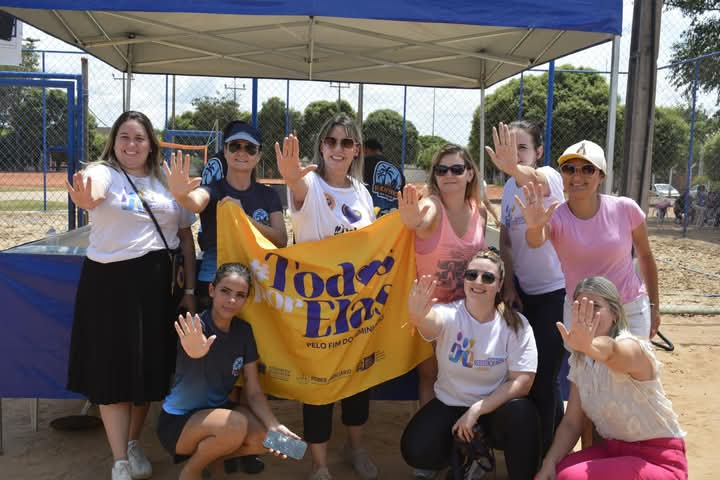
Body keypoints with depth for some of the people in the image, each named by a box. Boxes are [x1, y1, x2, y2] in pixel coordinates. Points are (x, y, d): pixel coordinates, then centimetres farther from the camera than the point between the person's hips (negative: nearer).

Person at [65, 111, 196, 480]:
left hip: (155, 281, 4)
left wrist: (190, 289, 6)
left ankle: (133, 443, 34)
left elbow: (185, 235, 11)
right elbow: (91, 195, -30)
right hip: (108, 281, -3)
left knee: (150, 366, 11)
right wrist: (82, 198, -55)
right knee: (113, 368, 2)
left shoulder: (167, 181, 7)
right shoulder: (103, 173, -5)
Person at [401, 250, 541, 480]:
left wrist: (476, 410, -23)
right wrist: (418, 316, -67)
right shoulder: (450, 314, -15)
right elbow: (432, 322, -40)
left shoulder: (516, 324, -11)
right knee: (416, 451, -20)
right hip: (449, 404, 1)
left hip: (496, 405, -1)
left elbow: (522, 381, -14)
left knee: (521, 412, -34)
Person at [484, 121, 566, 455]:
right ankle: (556, 433, 36)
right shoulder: (509, 188, 3)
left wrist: (514, 168, -65)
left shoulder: (549, 177, -17)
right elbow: (505, 241, 8)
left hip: (555, 291, -7)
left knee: (543, 376, -7)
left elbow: (535, 181, -43)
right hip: (523, 290, 7)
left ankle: (544, 455, 12)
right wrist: (509, 286, 0)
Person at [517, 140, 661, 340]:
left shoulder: (625, 209, -12)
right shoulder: (556, 217, -14)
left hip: (631, 311, 0)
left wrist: (654, 306, 8)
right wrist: (534, 227, -60)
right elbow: (536, 241, -37)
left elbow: (645, 256, 3)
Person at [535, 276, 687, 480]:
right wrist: (549, 463, -13)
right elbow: (571, 423, 2)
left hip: (659, 461, -6)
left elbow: (612, 352, -46)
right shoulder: (580, 361, 1)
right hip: (613, 450, 6)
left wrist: (589, 346, -69)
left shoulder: (632, 347, -20)